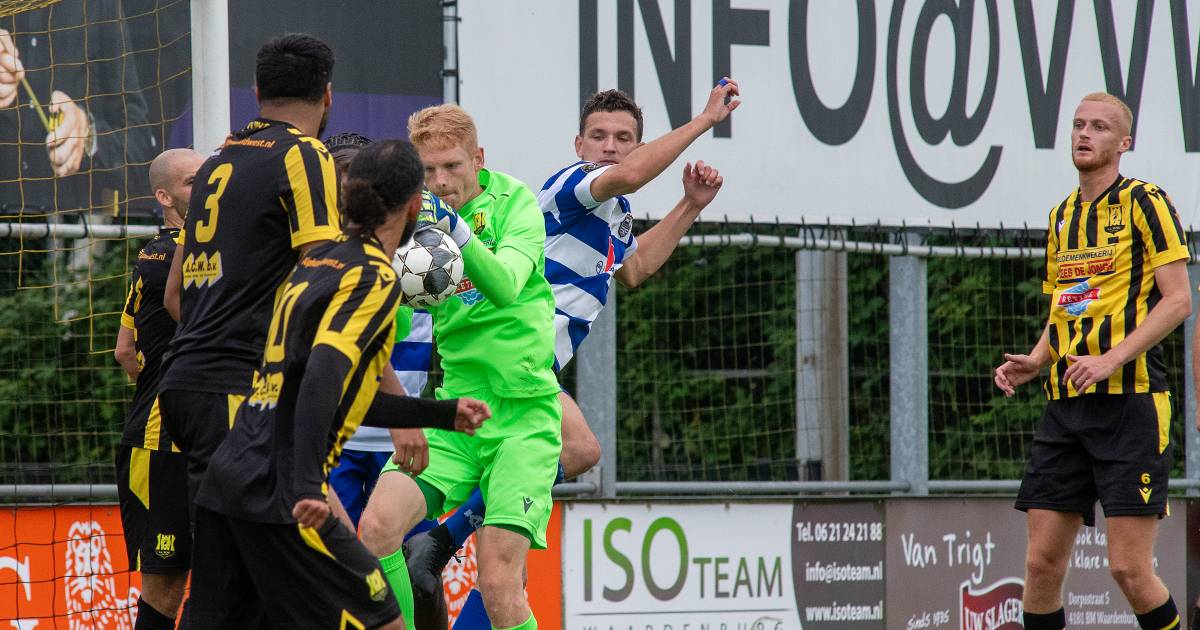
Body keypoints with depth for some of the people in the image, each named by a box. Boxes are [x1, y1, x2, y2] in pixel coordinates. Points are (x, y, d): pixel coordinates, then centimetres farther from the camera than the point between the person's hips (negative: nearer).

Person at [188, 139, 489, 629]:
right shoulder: (375, 278, -8)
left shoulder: (315, 262, 19)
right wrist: (306, 487, -30)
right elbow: (323, 376, -23)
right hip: (276, 494, -9)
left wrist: (444, 414, 34)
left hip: (226, 475, 9)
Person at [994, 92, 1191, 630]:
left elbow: (1178, 300, -9)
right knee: (1042, 564, 1)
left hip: (1131, 402, -6)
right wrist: (1035, 361, 7)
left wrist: (1111, 359, -18)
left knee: (1129, 567, -10)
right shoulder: (1062, 216, 18)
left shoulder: (1144, 203, -3)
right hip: (1065, 405, 6)